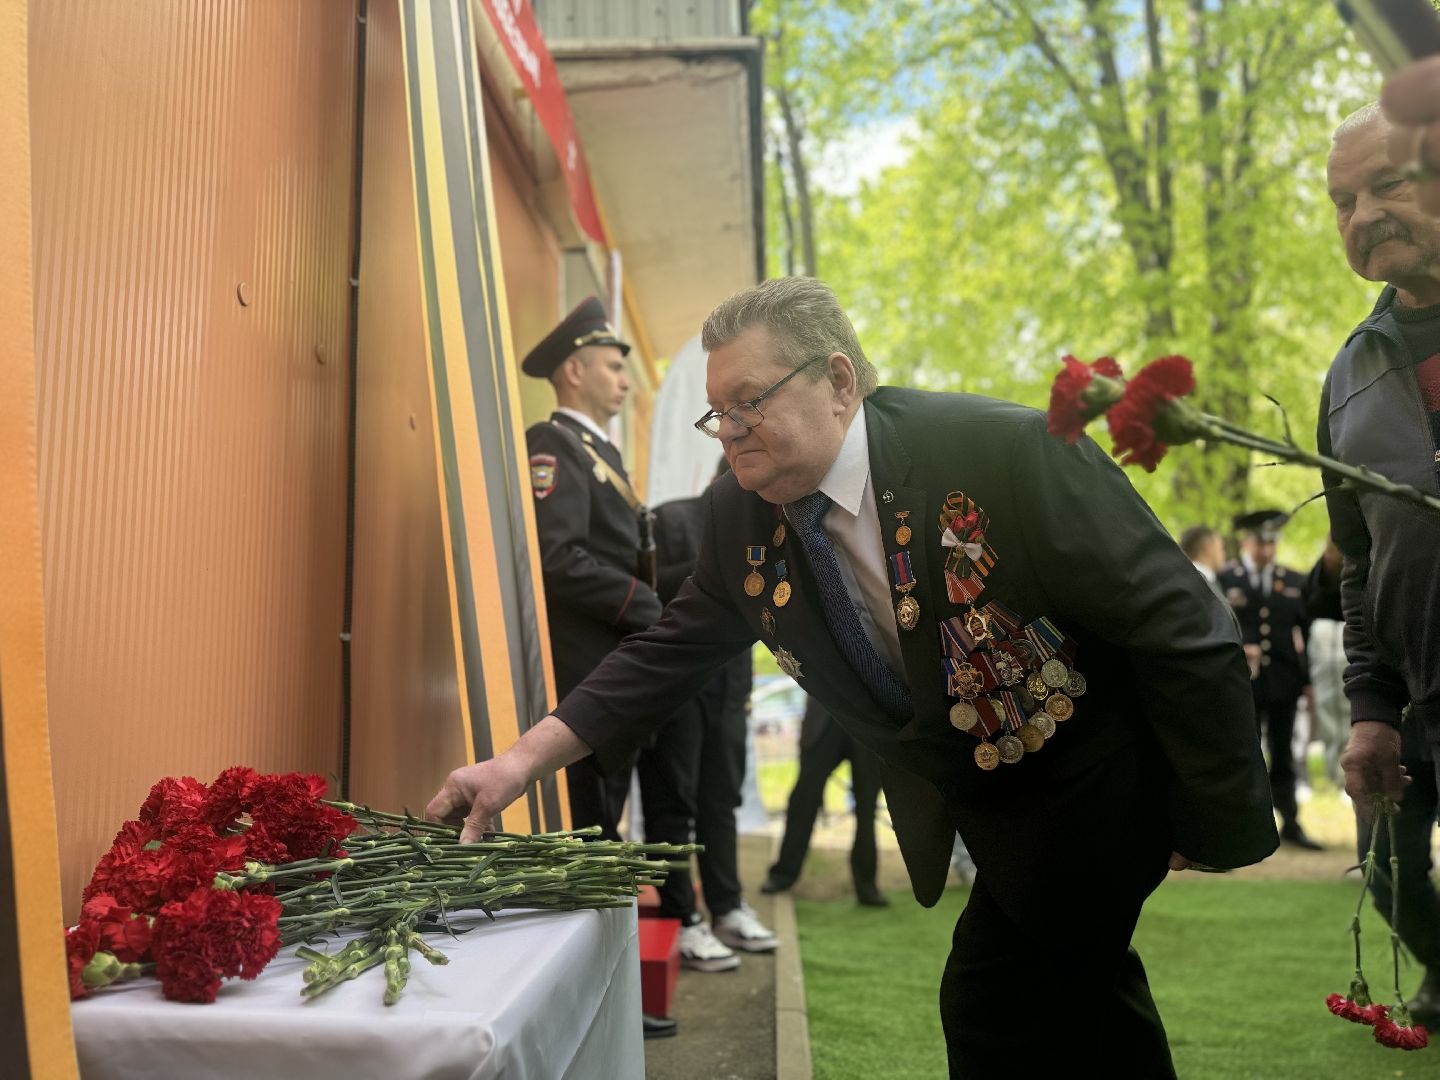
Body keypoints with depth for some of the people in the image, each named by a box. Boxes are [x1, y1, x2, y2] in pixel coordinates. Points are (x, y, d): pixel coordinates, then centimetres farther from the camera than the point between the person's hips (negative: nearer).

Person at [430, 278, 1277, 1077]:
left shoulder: (1003, 450, -27)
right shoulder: (741, 515, -8)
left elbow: (1183, 630, -22)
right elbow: (673, 652, -1)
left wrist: (1217, 819, -16)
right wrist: (524, 760, -12)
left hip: (1092, 785, -5)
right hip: (980, 800, 6)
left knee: (990, 1008, -4)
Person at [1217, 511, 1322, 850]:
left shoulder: (1295, 582, 10)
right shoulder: (1223, 579, 0)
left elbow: (1308, 631, 11)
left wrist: (1309, 679, 6)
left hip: (1284, 681, 3)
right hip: (1242, 682, -3)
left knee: (1283, 757, 10)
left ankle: (1291, 824, 17)